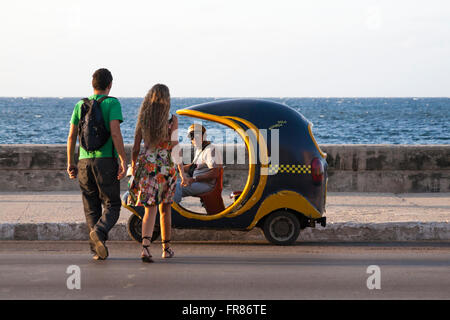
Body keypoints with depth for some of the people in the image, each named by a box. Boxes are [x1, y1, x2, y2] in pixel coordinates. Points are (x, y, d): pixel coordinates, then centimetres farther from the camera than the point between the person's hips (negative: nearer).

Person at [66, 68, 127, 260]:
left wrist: (70, 163, 15)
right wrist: (123, 161, -13)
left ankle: (97, 250, 4)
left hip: (84, 161, 4)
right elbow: (115, 133, -15)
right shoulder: (112, 103, -3)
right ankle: (99, 232, -26)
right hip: (106, 160, -4)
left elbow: (71, 136, 8)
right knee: (112, 206, 2)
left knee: (92, 209, 10)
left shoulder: (80, 105, 10)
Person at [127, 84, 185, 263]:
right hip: (166, 167, -1)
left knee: (150, 208, 0)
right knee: (165, 208, 16)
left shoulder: (142, 119, 0)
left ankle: (145, 246, -23)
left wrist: (133, 167, 17)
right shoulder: (172, 120, -7)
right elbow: (175, 147, -9)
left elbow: (136, 148, 2)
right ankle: (166, 248, 28)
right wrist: (181, 172, -4)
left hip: (146, 166, 1)